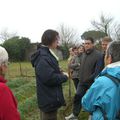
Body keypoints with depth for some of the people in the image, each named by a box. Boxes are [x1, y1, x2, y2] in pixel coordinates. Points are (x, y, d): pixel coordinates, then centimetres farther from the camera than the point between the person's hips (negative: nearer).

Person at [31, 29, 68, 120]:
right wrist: (64, 77, -14)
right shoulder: (43, 58, -22)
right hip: (49, 100, -11)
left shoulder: (47, 54, 12)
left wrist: (61, 74, 2)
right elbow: (50, 78, -30)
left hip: (51, 98, 11)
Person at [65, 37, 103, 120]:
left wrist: (89, 79, -19)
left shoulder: (98, 55, -17)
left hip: (92, 82, -7)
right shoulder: (84, 54, 8)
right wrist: (81, 78, 10)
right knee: (77, 97, 10)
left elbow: (98, 71, -22)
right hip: (82, 82, 7)